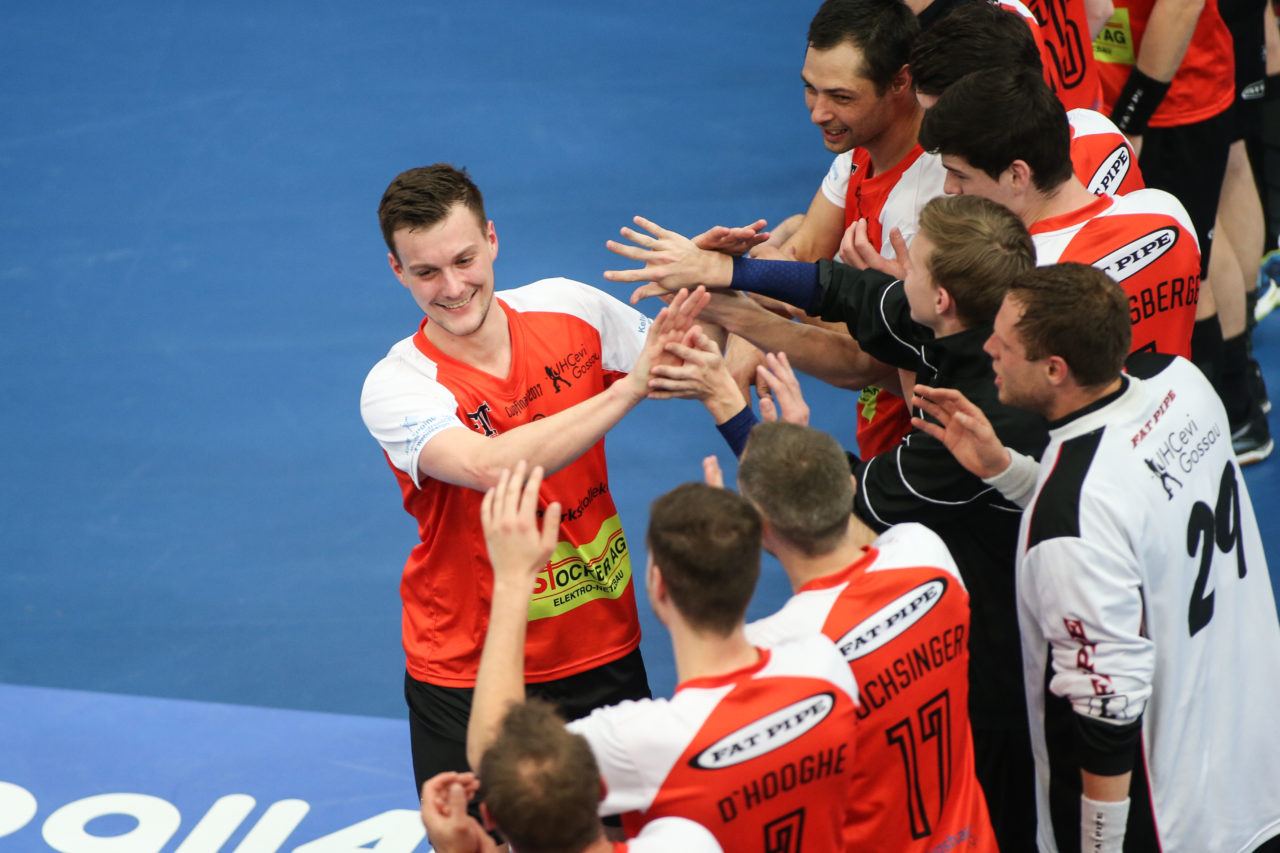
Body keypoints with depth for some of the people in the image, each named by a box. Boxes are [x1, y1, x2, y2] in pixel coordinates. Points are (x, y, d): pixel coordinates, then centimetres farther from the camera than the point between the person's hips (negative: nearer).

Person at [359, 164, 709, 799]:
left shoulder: (567, 307, -6)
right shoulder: (394, 388, -18)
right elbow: (490, 467, -37)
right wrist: (626, 389, -36)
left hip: (604, 650, 3)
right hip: (466, 681, -3)